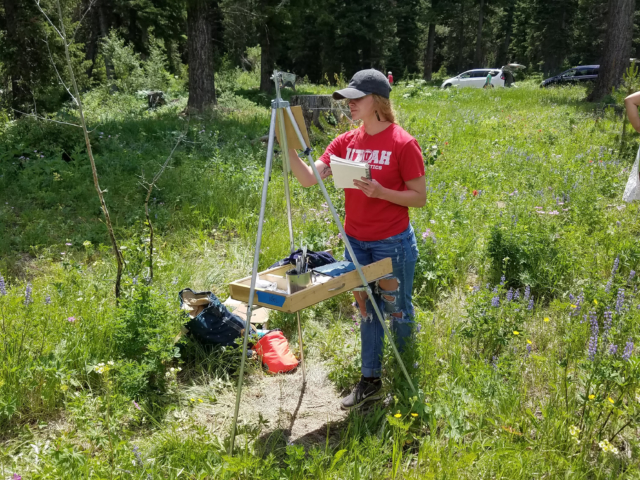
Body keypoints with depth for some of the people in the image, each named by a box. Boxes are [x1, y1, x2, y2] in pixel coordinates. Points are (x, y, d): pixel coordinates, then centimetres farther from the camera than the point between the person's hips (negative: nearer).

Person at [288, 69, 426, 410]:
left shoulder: (403, 143, -12)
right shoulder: (345, 142, 3)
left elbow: (419, 197, -10)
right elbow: (309, 178, -5)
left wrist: (381, 192, -23)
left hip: (393, 243, -5)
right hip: (355, 241, 5)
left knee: (397, 309, 8)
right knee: (366, 310, 14)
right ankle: (370, 381, 28)